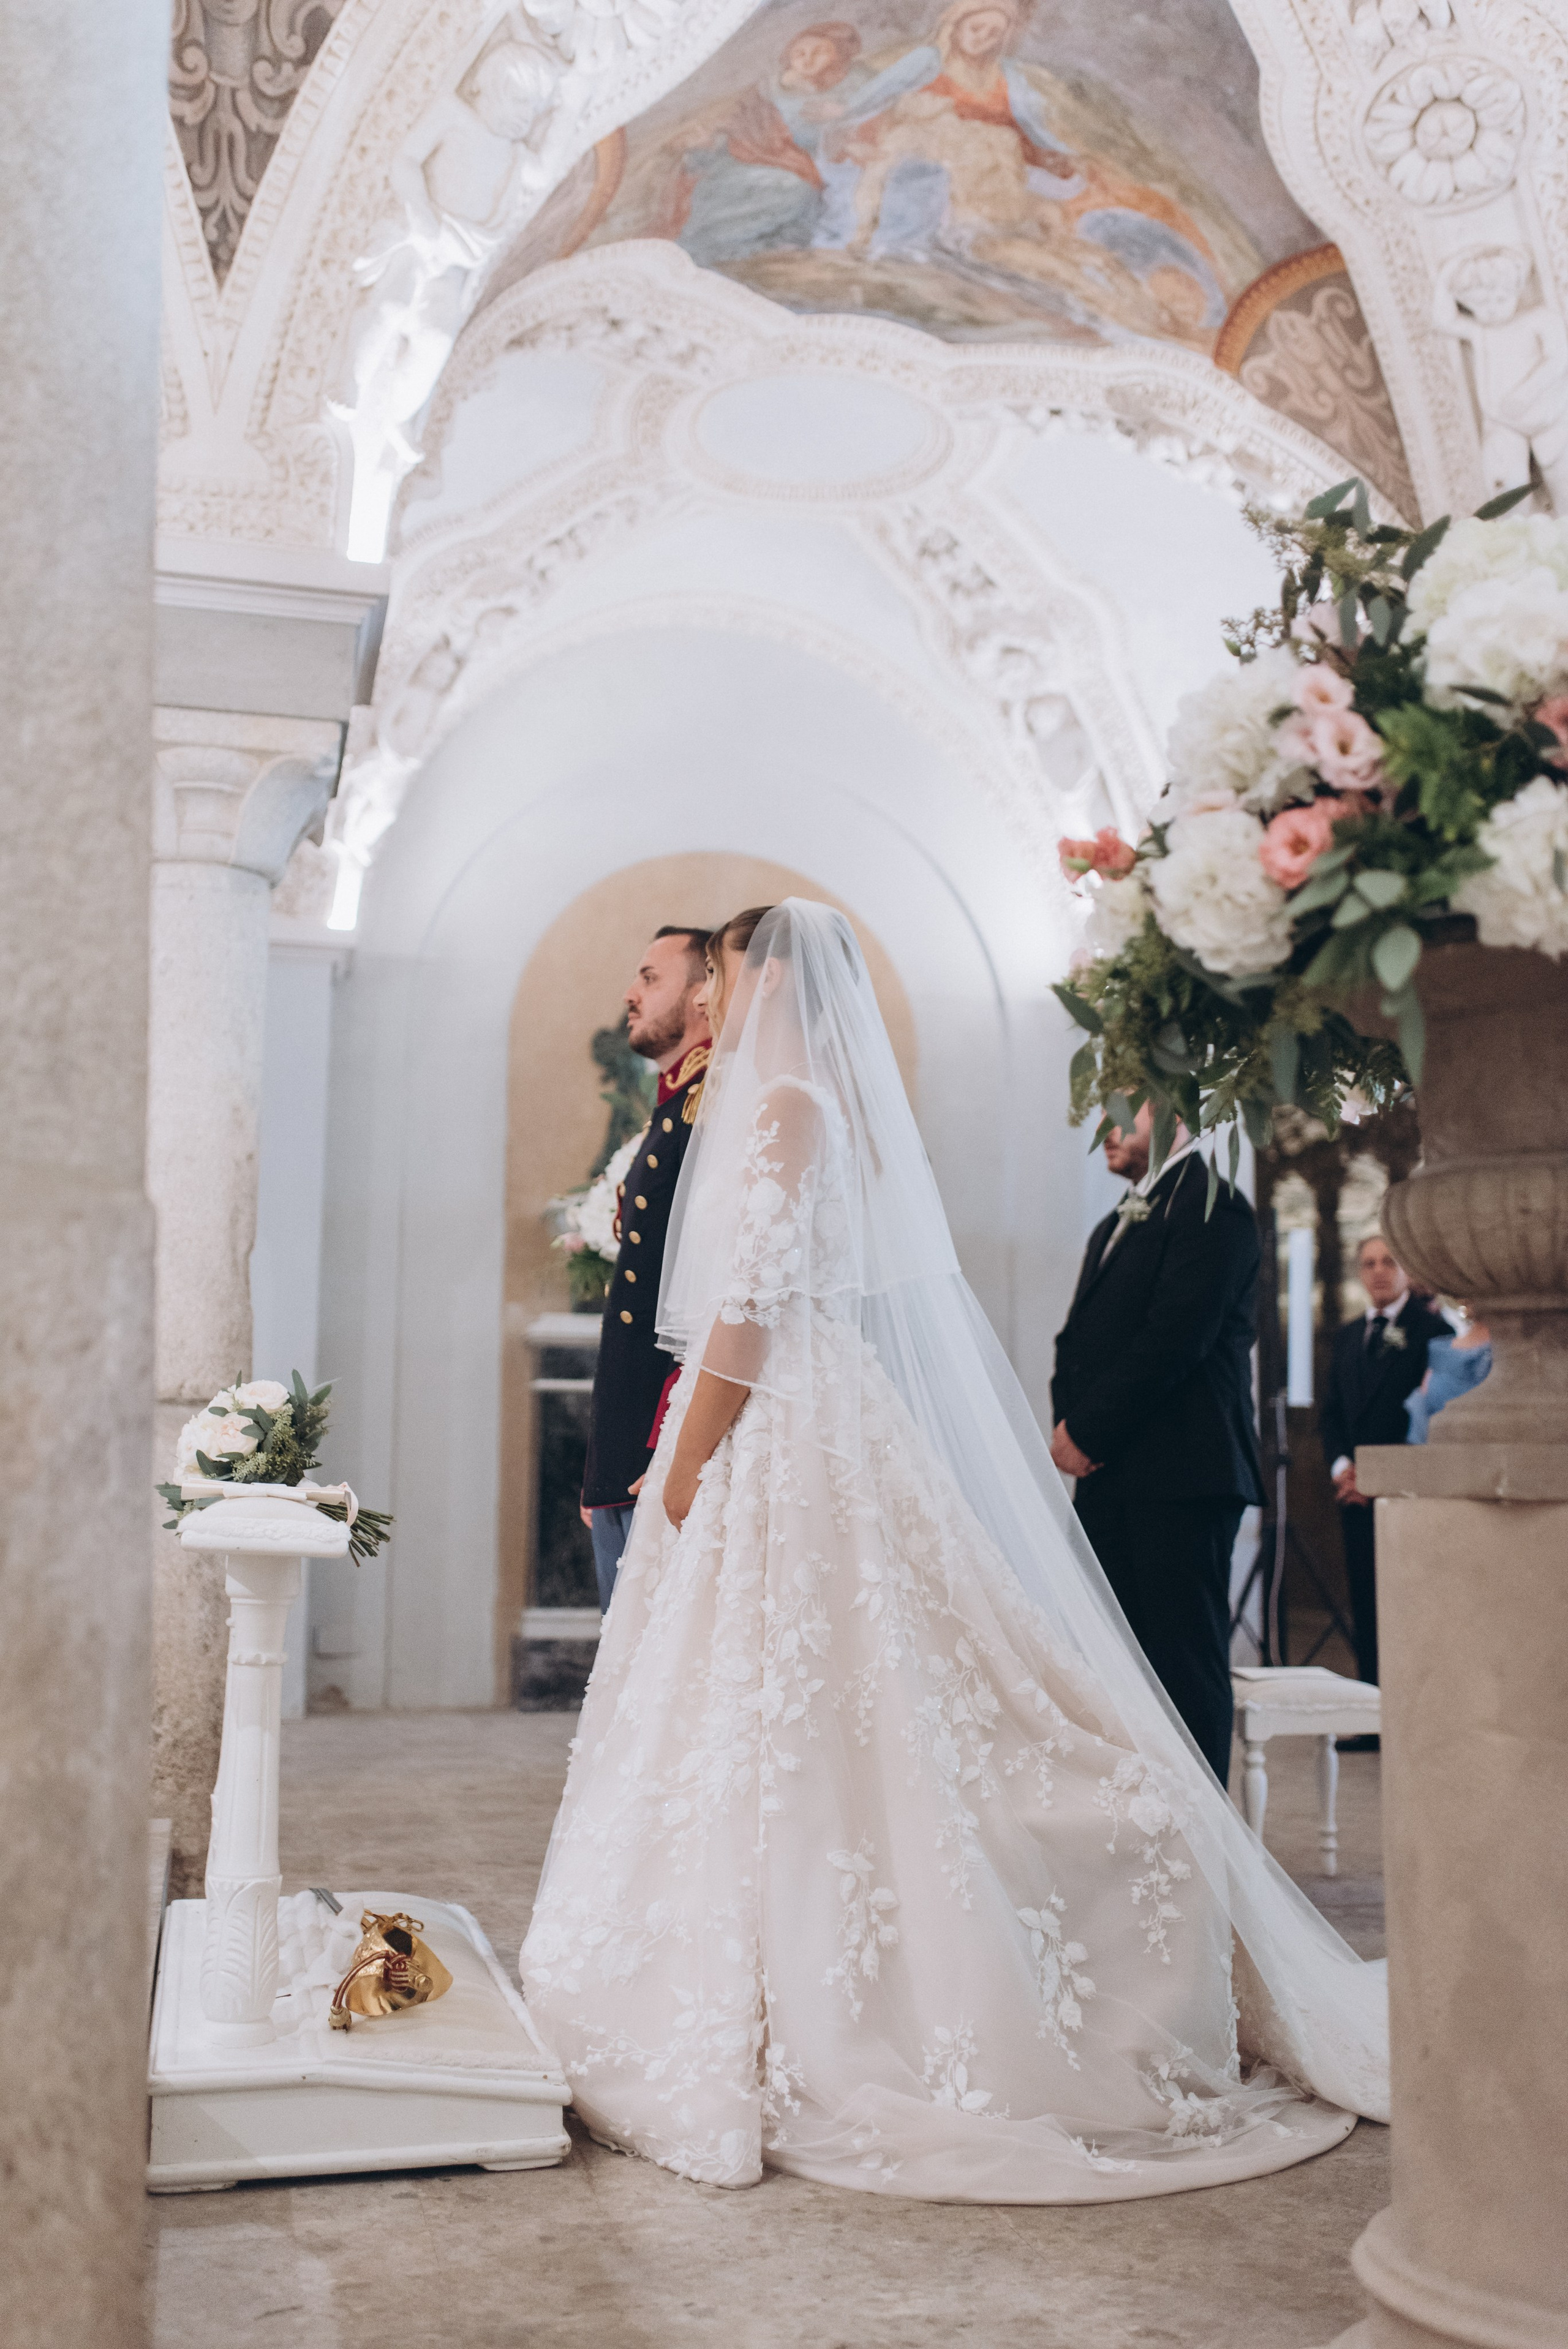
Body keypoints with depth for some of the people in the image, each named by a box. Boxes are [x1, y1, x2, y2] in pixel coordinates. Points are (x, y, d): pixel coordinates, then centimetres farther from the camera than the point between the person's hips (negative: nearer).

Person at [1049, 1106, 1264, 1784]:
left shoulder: (1212, 1208, -6)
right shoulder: (1111, 1228, 24)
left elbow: (1172, 1340, -15)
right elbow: (1076, 1340, 21)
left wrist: (1088, 1432, -11)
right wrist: (1069, 1425, 2)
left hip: (1181, 1478, -8)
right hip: (1107, 1479, 8)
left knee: (1188, 1663, -5)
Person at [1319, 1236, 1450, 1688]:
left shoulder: (1432, 1328, -3)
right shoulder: (1346, 1336, 18)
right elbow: (1331, 1410, 18)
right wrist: (1341, 1464, 0)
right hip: (1357, 1491, 6)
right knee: (1365, 1601, 6)